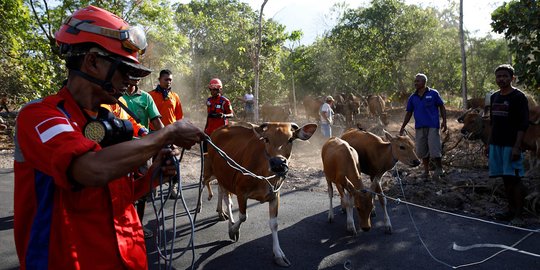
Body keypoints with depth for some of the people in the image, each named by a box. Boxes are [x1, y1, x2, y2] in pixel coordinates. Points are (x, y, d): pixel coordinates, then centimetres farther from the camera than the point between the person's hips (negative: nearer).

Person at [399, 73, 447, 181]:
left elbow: (442, 107, 3)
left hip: (432, 126, -4)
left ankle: (439, 169, 12)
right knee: (422, 151, 7)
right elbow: (409, 113, 14)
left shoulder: (433, 93, 0)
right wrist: (403, 127, 10)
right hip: (419, 127, 4)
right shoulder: (412, 97, 10)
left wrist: (444, 121, -5)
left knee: (434, 149, -7)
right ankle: (426, 171, 21)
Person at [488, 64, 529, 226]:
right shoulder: (494, 97, 13)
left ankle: (518, 215, 2)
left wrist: (517, 147, -19)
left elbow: (523, 124, -12)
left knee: (514, 179, -5)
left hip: (510, 145, -6)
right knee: (506, 179, 11)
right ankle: (511, 210, 21)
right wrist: (490, 143, 15)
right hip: (496, 144, 6)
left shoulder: (518, 97, -7)